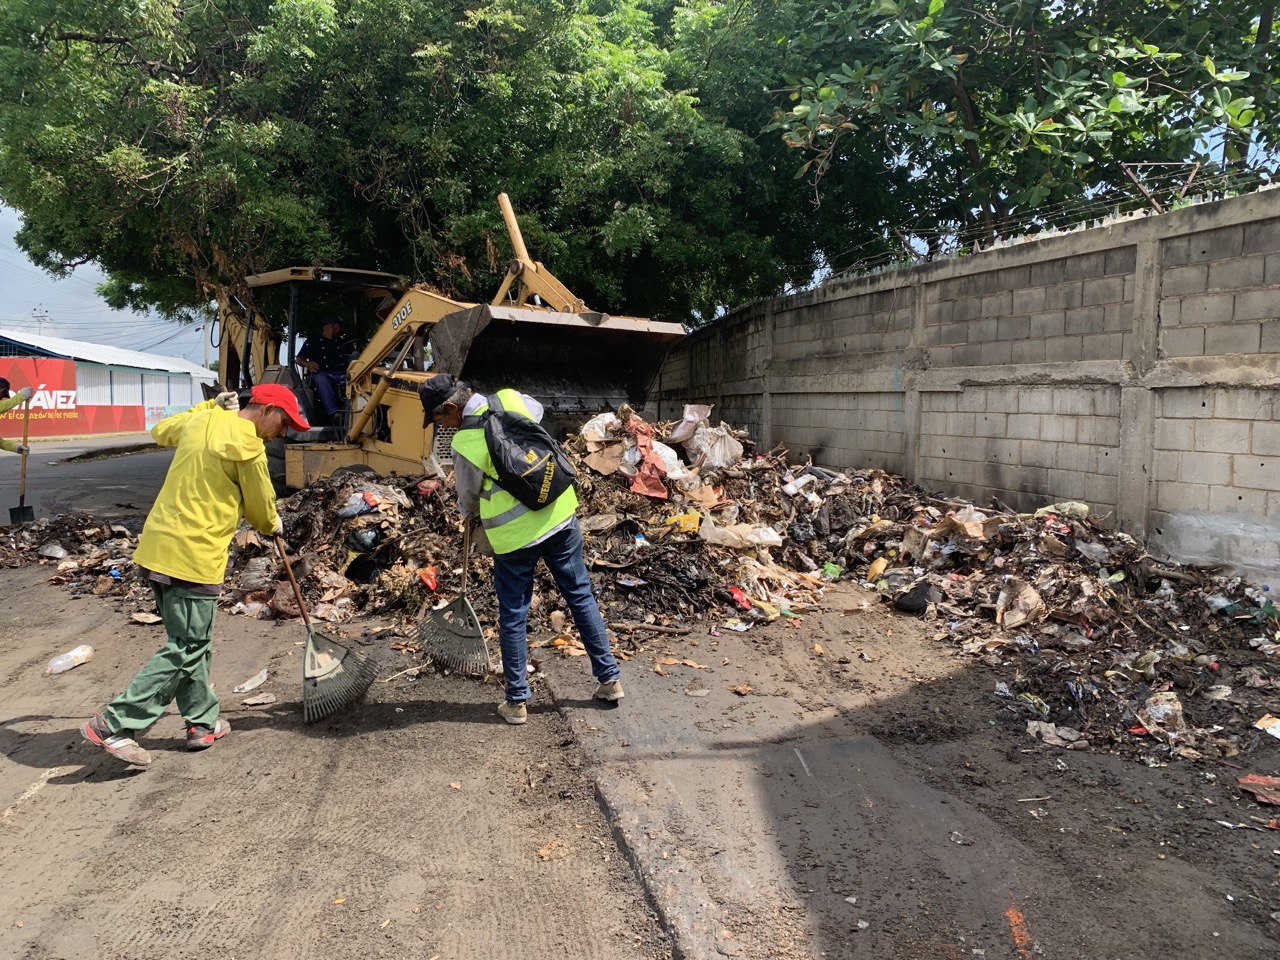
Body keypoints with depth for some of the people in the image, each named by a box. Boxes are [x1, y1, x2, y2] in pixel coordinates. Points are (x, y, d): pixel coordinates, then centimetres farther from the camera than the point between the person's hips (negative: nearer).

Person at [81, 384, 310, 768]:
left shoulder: (200, 420, 10)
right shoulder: (246, 443, -12)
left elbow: (161, 431, 34)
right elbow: (260, 509, -2)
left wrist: (213, 406, 32)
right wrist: (272, 525, 20)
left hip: (157, 546, 9)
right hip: (194, 556, -9)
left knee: (190, 643, 17)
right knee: (186, 651, -2)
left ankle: (203, 722, 25)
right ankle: (114, 726, -2)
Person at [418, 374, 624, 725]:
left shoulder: (466, 444, -15)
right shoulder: (511, 400, -2)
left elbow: (468, 497, 2)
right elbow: (538, 410, 24)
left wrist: (466, 513, 25)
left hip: (515, 536, -5)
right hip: (560, 515, 5)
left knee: (512, 617, 9)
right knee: (581, 596, 15)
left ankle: (516, 702, 17)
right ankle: (609, 679, 23)